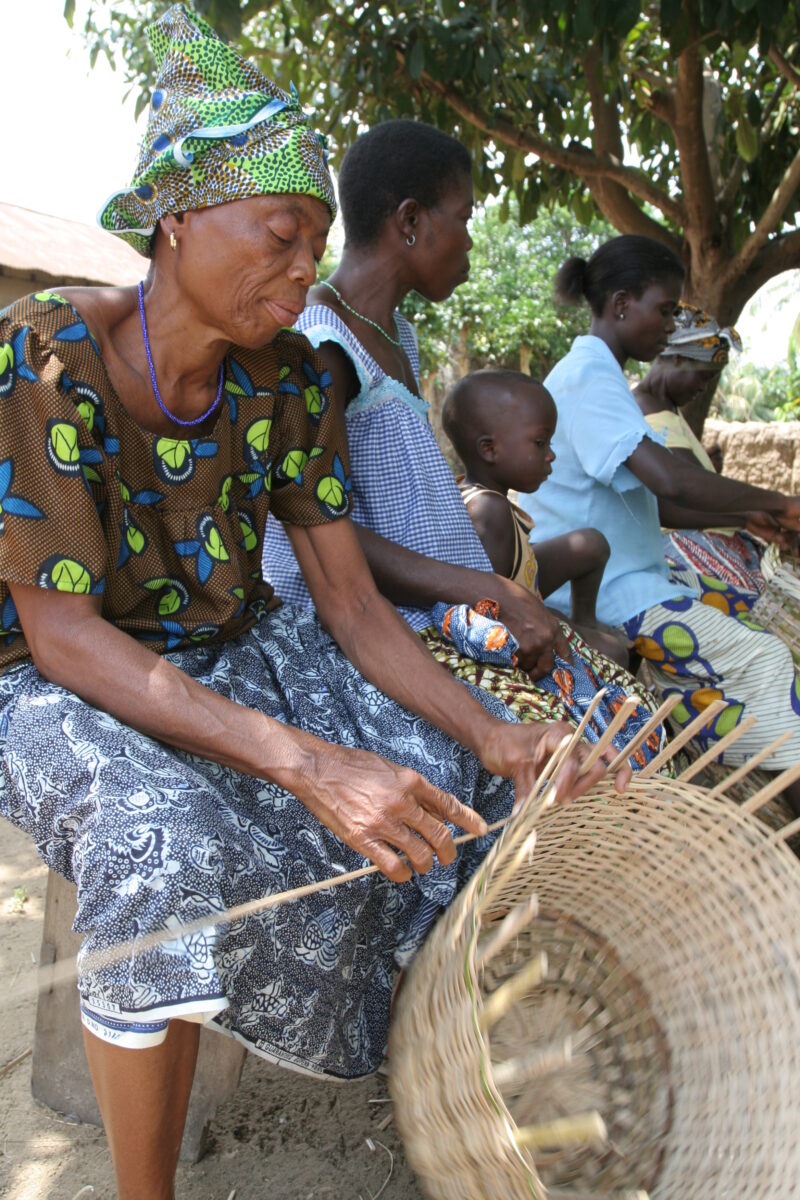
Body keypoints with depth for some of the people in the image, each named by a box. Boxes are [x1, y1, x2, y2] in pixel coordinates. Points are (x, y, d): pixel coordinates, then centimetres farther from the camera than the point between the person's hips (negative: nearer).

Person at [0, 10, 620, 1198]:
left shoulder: (285, 377, -7)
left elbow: (352, 603, -7)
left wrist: (492, 734, -24)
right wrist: (303, 760, -39)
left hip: (232, 654, 5)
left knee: (445, 780, -11)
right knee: (173, 849, -35)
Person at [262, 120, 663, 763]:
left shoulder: (396, 335, 17)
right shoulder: (319, 348, -14)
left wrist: (511, 597, 8)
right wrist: (490, 592, -23)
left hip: (439, 608, 9)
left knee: (632, 712, -1)